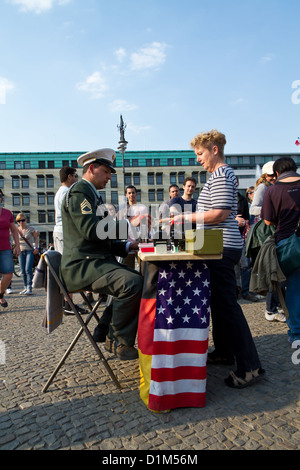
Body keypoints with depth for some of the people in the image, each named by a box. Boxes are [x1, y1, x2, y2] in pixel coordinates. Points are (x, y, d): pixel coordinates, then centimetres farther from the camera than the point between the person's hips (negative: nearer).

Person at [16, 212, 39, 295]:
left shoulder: (31, 229, -1)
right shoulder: (17, 230, 8)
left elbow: (36, 239, 7)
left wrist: (36, 248, -6)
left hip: (30, 251, -4)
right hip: (21, 251, 4)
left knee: (28, 270, -15)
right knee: (23, 271, 5)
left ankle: (29, 288, -12)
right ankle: (25, 287, 17)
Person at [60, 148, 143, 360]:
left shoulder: (93, 194, 24)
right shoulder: (79, 190, -6)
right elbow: (91, 230, -21)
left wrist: (128, 245, 8)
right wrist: (131, 226, -19)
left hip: (98, 261, 10)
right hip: (82, 265, -10)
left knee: (141, 282, 0)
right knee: (133, 283, -27)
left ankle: (107, 330, 5)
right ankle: (118, 340, -5)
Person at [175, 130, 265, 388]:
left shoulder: (221, 176, -12)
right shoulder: (222, 174, 21)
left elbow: (219, 214, -22)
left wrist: (187, 217, -14)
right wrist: (192, 217, 19)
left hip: (223, 249, -11)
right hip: (220, 248, 11)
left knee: (227, 304, -7)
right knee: (219, 301, 17)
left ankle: (250, 366, 2)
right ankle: (224, 351, 30)